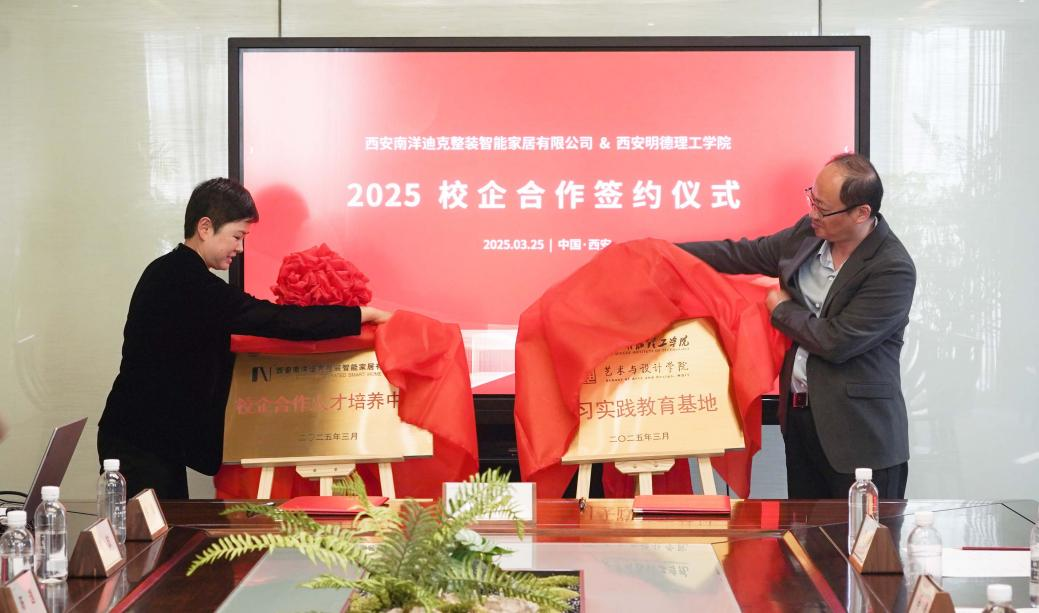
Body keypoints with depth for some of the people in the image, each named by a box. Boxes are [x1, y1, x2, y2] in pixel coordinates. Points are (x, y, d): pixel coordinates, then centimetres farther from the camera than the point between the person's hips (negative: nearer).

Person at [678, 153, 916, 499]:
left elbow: (836, 342, -21)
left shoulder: (893, 270, -19)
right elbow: (741, 255, 16)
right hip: (801, 417, 7)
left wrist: (782, 309, -5)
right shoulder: (808, 234, 3)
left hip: (859, 435, -7)